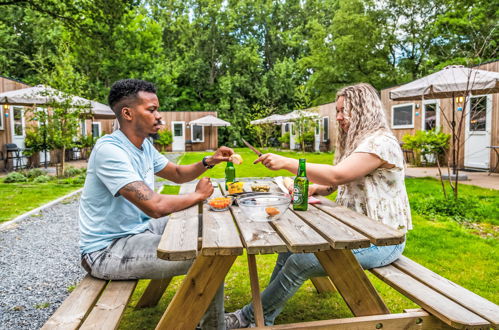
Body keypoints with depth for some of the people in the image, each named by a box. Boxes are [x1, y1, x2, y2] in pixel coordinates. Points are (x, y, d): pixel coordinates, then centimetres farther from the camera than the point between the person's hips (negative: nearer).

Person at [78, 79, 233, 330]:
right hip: (107, 250, -10)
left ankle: (210, 310, 30)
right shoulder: (110, 150, -25)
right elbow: (155, 206, -33)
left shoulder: (144, 145, 4)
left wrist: (208, 162, 0)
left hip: (138, 229, 10)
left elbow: (178, 174, 18)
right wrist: (198, 195, -16)